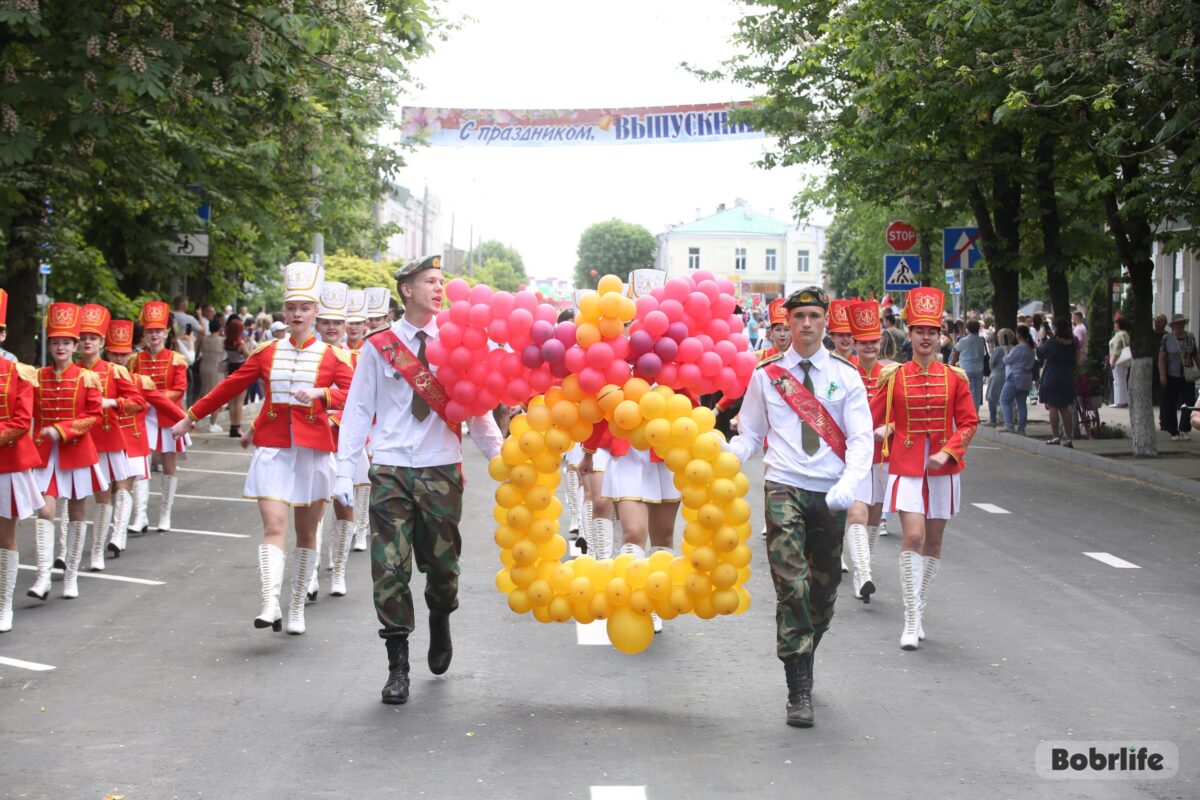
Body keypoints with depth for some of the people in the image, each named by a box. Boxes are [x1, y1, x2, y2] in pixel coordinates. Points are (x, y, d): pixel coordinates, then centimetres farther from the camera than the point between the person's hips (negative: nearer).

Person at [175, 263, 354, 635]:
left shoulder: (331, 356, 0)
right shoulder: (267, 351, 6)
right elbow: (231, 386, 12)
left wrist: (321, 394, -26)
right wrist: (191, 417, 15)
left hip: (313, 450, 0)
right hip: (273, 449, 0)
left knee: (307, 532, 8)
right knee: (274, 527, -13)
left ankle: (297, 607, 19)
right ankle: (270, 604, -22)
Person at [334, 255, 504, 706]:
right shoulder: (378, 347, 3)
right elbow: (358, 409, 5)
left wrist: (499, 456, -4)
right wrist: (345, 470, -1)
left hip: (442, 470, 1)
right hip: (391, 471, -1)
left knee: (442, 563, 9)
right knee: (390, 570, -3)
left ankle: (440, 621, 41)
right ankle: (397, 667, 7)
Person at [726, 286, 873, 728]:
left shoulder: (845, 375, 5)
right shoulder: (767, 374, 6)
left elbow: (861, 438, -1)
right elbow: (749, 433, 12)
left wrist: (848, 483, -19)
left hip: (830, 493, 2)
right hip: (784, 488, -2)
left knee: (824, 589, 12)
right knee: (792, 585, -14)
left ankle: (803, 667, 35)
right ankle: (799, 692, -12)